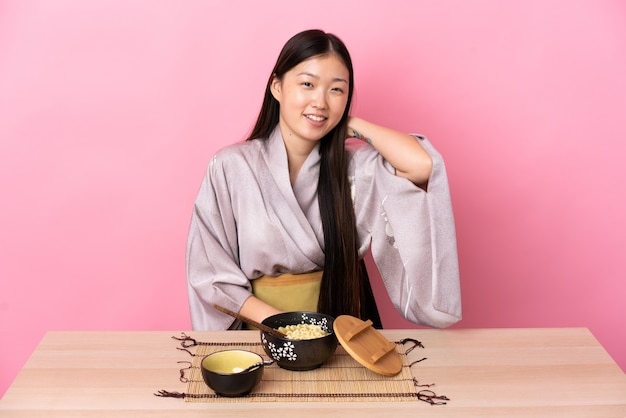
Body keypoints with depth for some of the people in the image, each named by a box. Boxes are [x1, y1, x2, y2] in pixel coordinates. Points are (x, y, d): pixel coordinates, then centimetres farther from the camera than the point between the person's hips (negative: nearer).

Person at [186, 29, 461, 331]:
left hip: (342, 331, 1)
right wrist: (277, 320, -15)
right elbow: (211, 272, -2)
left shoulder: (356, 167, -2)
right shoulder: (229, 167, -4)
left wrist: (352, 124, -7)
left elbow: (421, 164, -21)